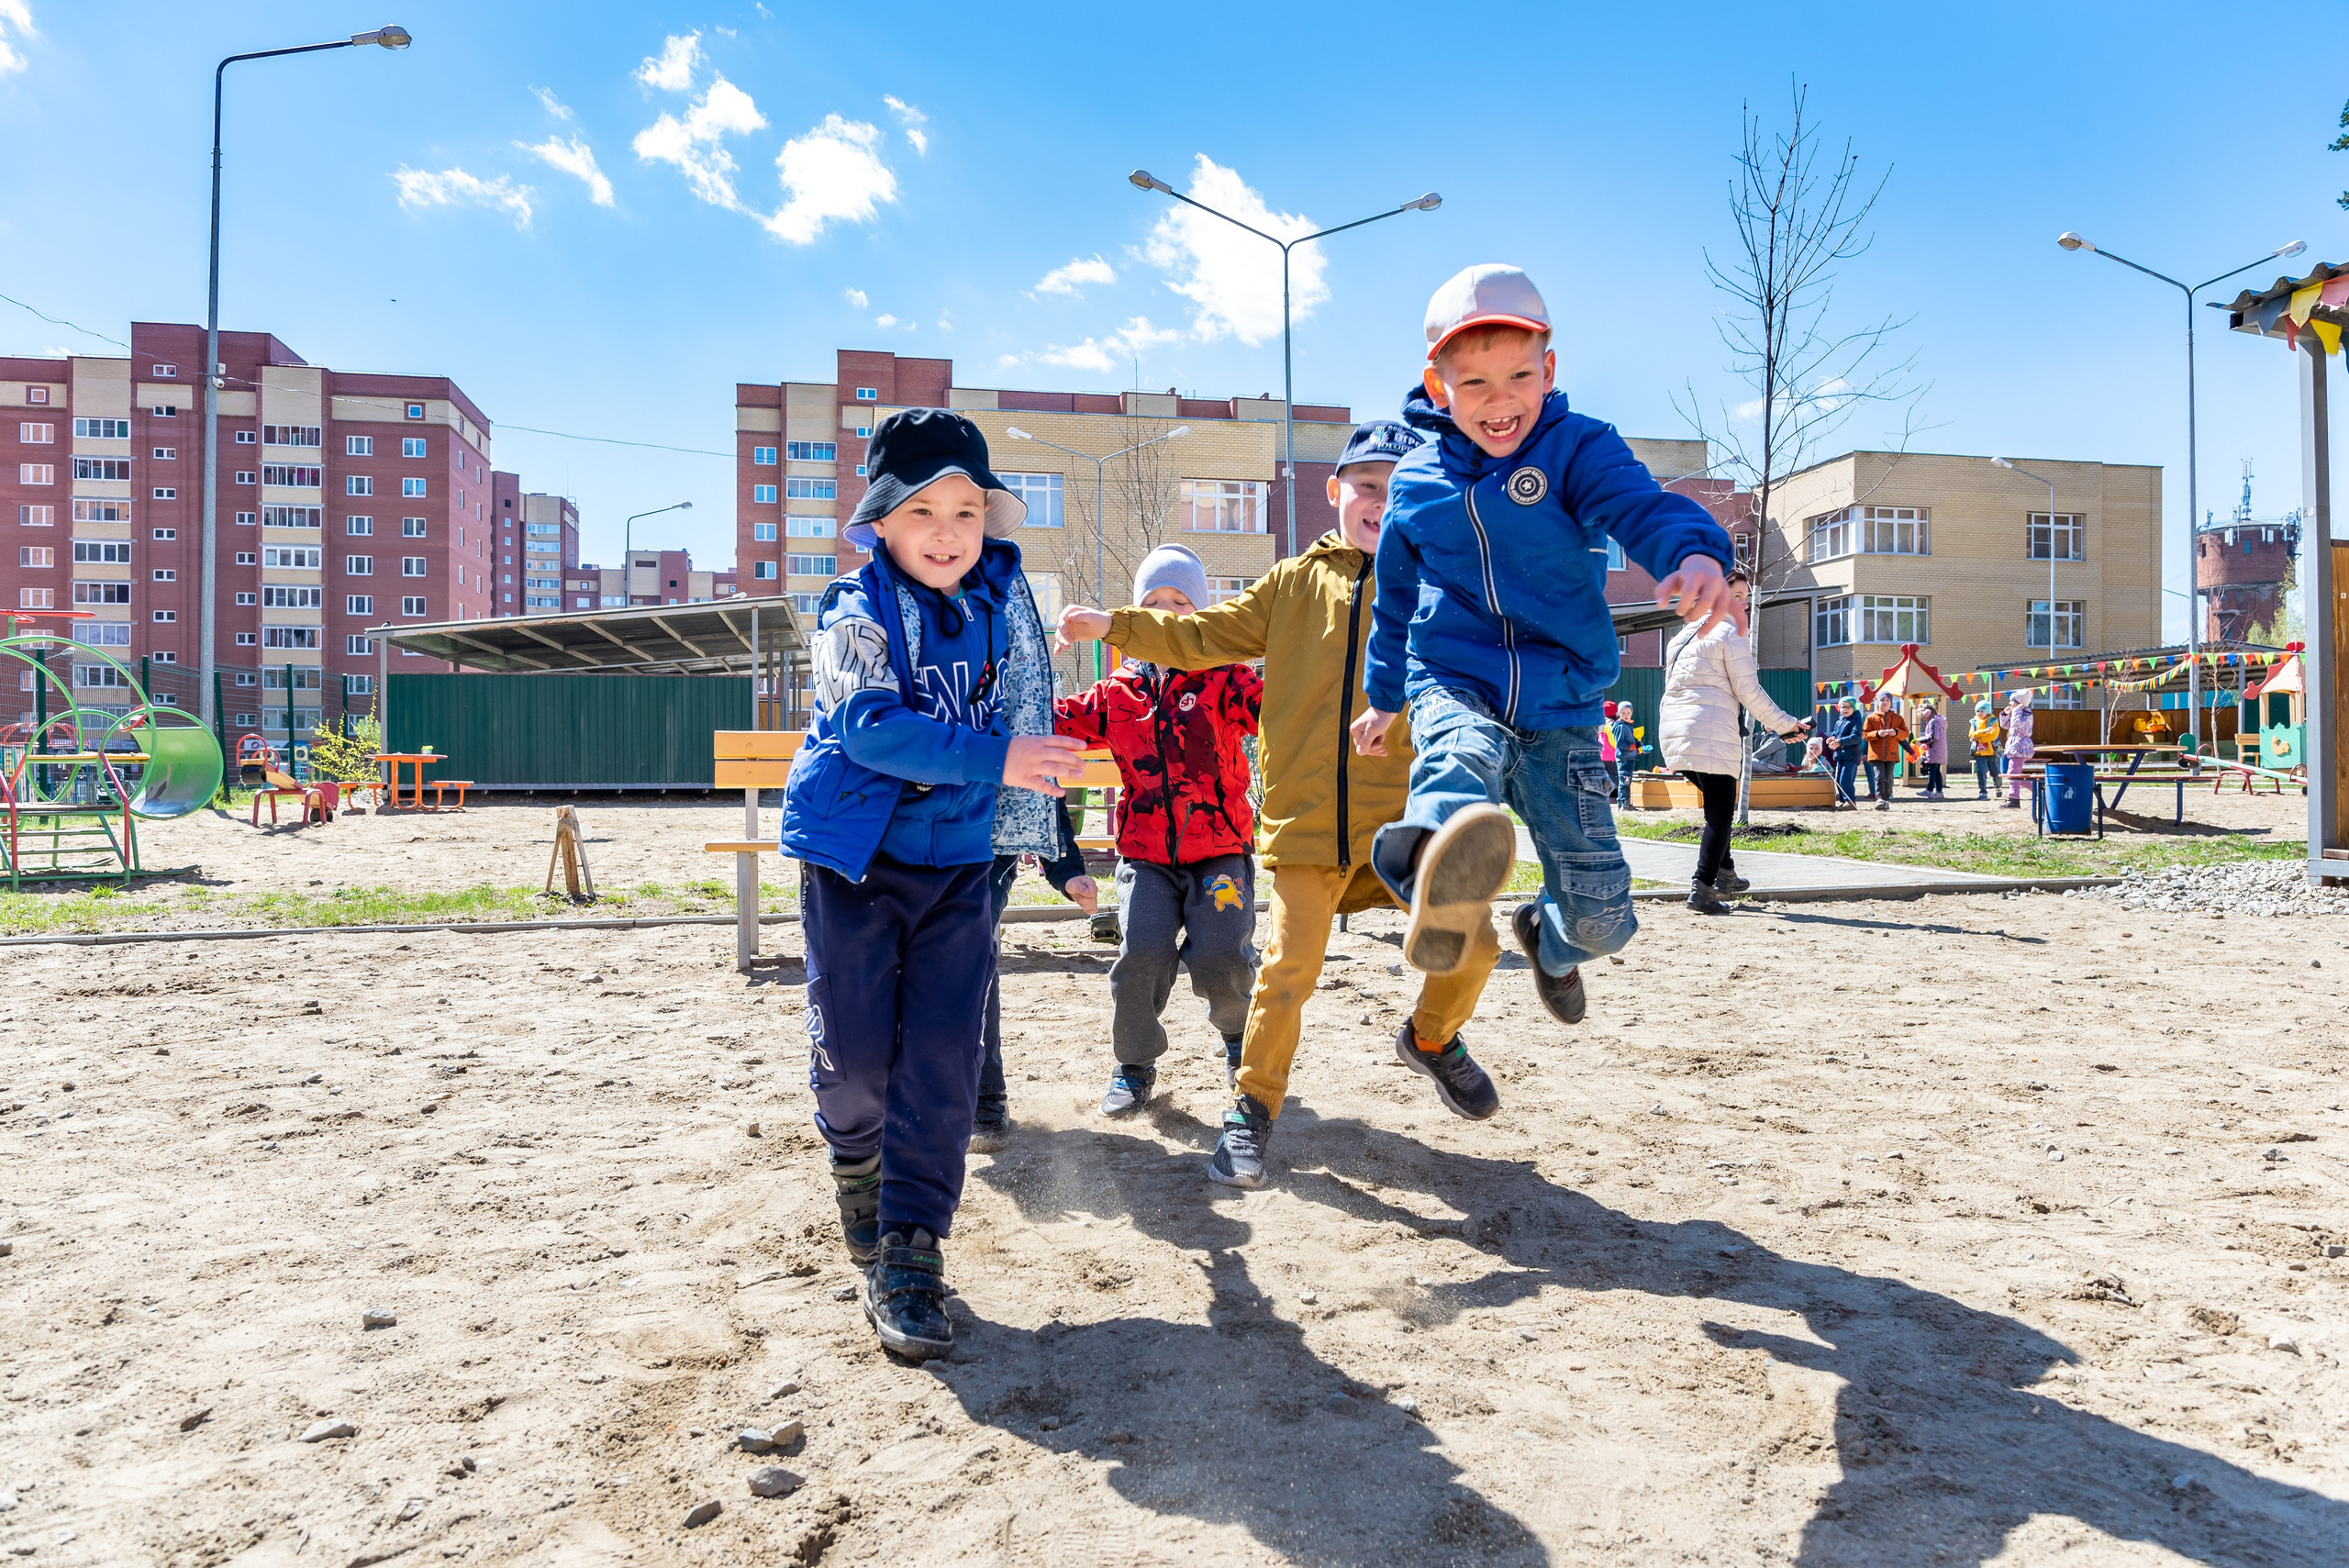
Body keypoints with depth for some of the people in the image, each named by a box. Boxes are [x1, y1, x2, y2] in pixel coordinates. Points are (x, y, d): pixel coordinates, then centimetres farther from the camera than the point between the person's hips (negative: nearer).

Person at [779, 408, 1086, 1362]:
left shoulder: (1001, 601, 1)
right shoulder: (858, 611, -12)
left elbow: (1025, 704, 13)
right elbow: (872, 727, -25)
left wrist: (1022, 817, 13)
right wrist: (995, 759, -34)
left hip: (958, 856, 3)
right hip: (854, 852, -3)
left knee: (944, 1056, -4)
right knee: (857, 1050, 1)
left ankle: (909, 1248, 6)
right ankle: (854, 1152, 35)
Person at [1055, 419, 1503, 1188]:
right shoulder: (1294, 583, 8)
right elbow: (1203, 637, 11)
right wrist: (1114, 625, 3)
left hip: (1401, 815, 1)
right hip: (1306, 819, 0)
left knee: (1470, 946, -5)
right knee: (1288, 969, -1)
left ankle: (1432, 1036, 28)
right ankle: (1254, 1109, 20)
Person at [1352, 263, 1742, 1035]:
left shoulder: (1579, 447, -3)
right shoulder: (1416, 478, 6)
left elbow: (1642, 506, -24)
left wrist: (1695, 553, -48)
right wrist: (1384, 696, 30)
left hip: (1559, 708, 0)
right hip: (1453, 684, 0)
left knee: (1601, 917, 1)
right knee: (1459, 756, -40)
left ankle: (1546, 935, 38)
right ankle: (1442, 878, -74)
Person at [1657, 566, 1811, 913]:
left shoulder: (1684, 635, 21)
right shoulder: (1731, 633, -3)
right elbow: (1749, 692, -6)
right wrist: (1786, 724, 3)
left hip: (1672, 728, 8)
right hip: (1708, 733, -8)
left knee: (1718, 805, 23)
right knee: (1721, 811, -5)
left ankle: (1724, 872, 28)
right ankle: (1701, 889, -14)